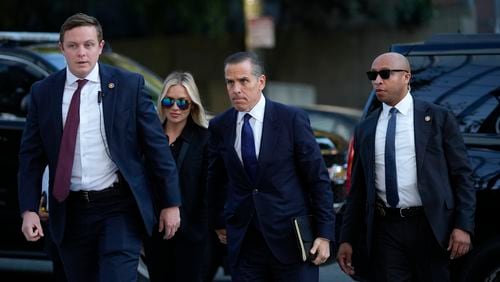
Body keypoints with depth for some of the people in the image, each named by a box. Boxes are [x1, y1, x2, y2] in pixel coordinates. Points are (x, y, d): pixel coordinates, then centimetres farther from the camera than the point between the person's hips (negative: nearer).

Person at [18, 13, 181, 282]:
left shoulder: (129, 85, -3)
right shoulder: (43, 93, 3)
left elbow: (157, 146, 0)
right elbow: (31, 156, 5)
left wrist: (171, 203, -1)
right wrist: (29, 209, -5)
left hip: (119, 207, -3)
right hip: (70, 211, 3)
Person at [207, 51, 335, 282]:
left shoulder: (292, 119, -5)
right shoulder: (219, 127, 5)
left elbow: (318, 179, -3)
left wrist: (324, 234, -6)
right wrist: (219, 222, 22)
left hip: (291, 238, -3)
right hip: (244, 243, 3)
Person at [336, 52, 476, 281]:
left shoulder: (438, 118, 2)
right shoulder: (365, 129, 11)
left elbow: (462, 175, 0)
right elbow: (358, 189, 14)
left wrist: (463, 226, -9)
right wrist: (347, 239, 8)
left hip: (430, 228, -2)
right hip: (385, 230, 2)